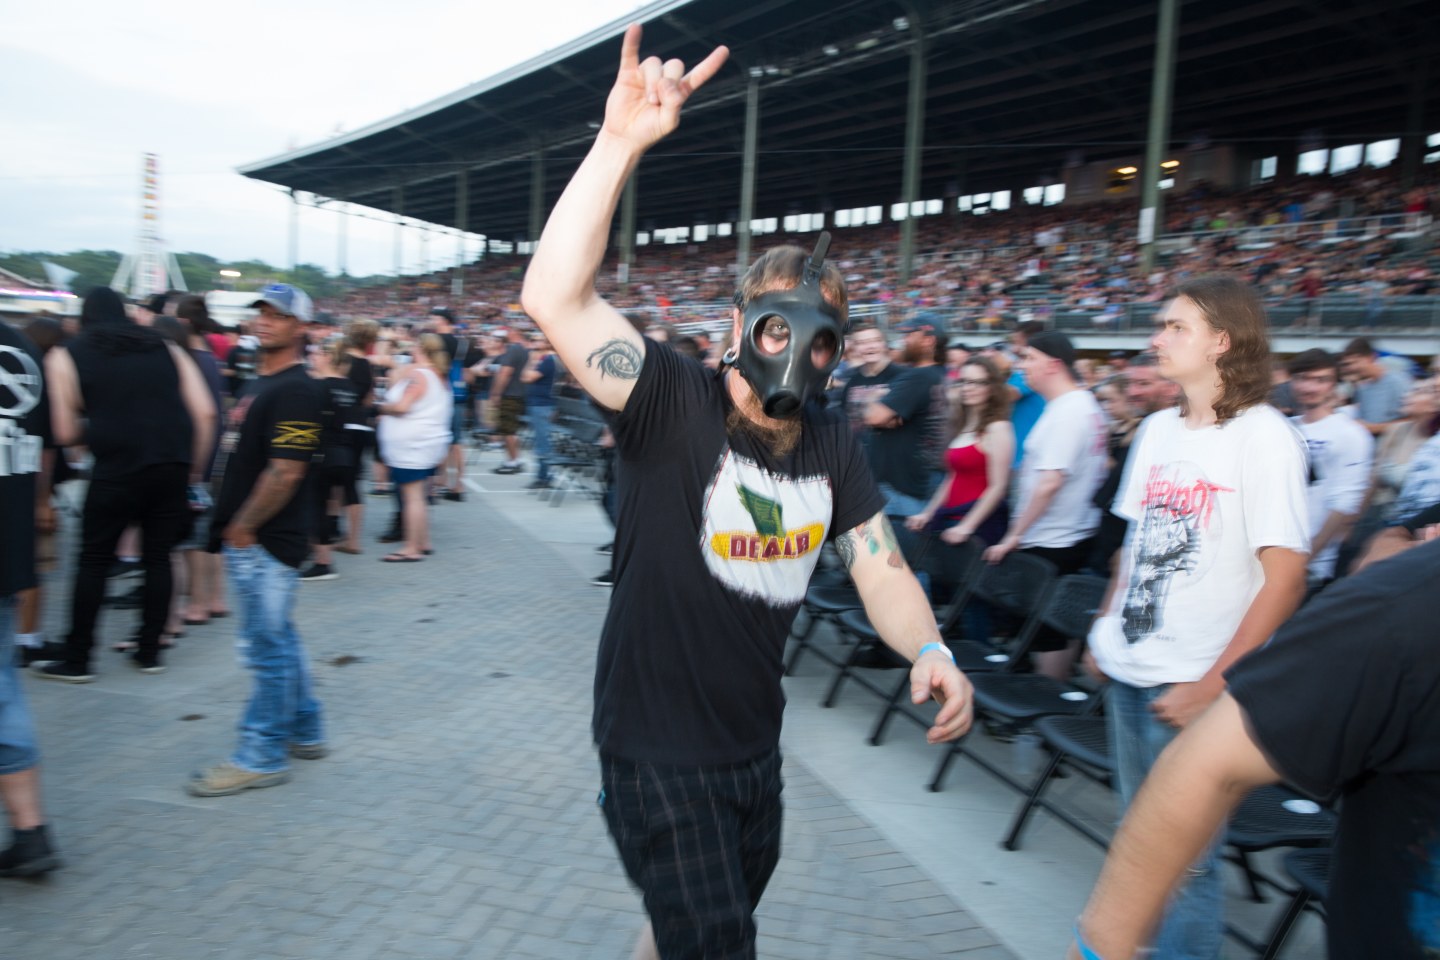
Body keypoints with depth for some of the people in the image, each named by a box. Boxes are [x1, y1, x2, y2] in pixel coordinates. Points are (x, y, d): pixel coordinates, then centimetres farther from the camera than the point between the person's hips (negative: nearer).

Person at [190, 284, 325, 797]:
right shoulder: (260, 381, 15)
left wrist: (242, 528, -14)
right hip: (247, 542, 10)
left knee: (267, 648, -1)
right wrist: (230, 525, 14)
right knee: (277, 639, 18)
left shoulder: (295, 389, -17)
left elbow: (285, 472, -23)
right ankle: (304, 732, 30)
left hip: (265, 543, -10)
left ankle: (261, 756, 10)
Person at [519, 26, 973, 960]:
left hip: (756, 749, 7)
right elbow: (554, 297, -30)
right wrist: (621, 142, -37)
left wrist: (930, 650, -20)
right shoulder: (673, 403, -18)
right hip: (656, 753, -6)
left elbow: (882, 570, 0)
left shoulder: (834, 445, -1)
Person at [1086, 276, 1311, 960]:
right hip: (1126, 670, 6)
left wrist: (1213, 685, -17)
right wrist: (1105, 631, 12)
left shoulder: (1265, 438, -13)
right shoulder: (1158, 429, 7)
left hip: (1190, 686, -6)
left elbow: (1284, 578, -15)